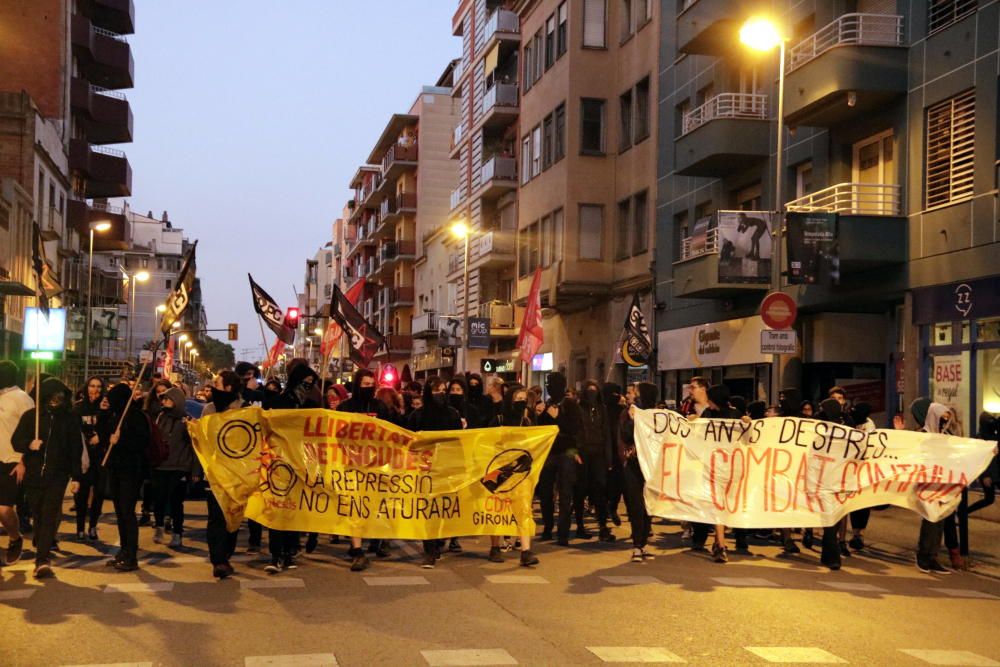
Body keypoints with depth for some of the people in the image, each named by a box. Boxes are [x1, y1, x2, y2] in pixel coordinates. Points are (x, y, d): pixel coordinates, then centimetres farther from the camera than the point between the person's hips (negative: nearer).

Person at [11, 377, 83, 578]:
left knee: (50, 516, -9)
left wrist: (76, 477, 0)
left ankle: (42, 560, -14)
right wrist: (29, 445, -18)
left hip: (58, 475, -2)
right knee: (38, 514, 9)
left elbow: (76, 449, 2)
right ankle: (42, 550, 31)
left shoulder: (70, 418, 1)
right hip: (33, 474, 2)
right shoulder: (31, 416, 3)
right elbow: (16, 441, 4)